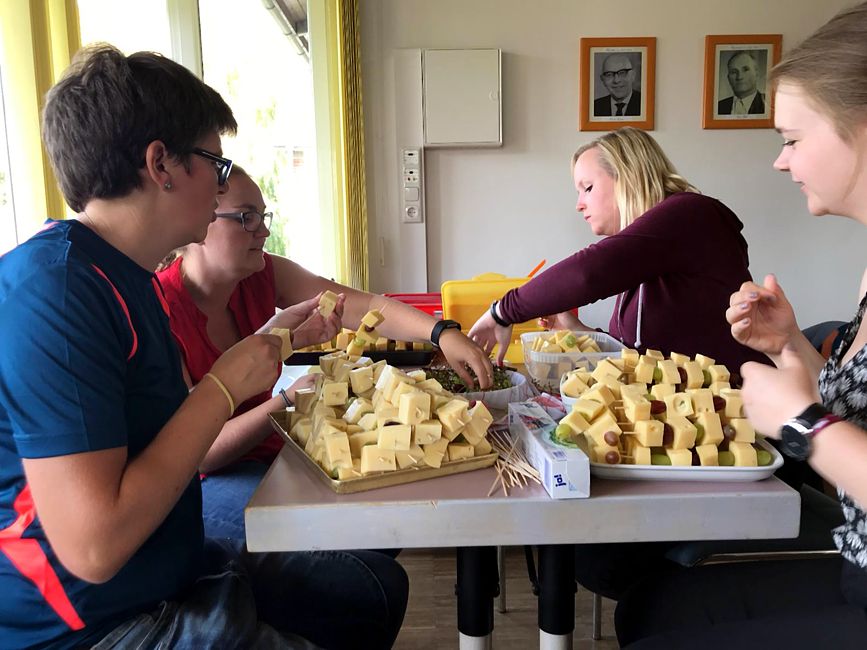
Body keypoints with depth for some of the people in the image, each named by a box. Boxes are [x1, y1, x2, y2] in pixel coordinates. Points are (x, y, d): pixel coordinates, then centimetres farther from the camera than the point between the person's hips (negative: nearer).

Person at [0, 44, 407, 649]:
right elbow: (93, 546, -30)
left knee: (380, 587, 15)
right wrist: (226, 387, -22)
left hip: (174, 573, 9)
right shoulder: (52, 288, -25)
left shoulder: (129, 276, 5)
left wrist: (277, 342, 12)